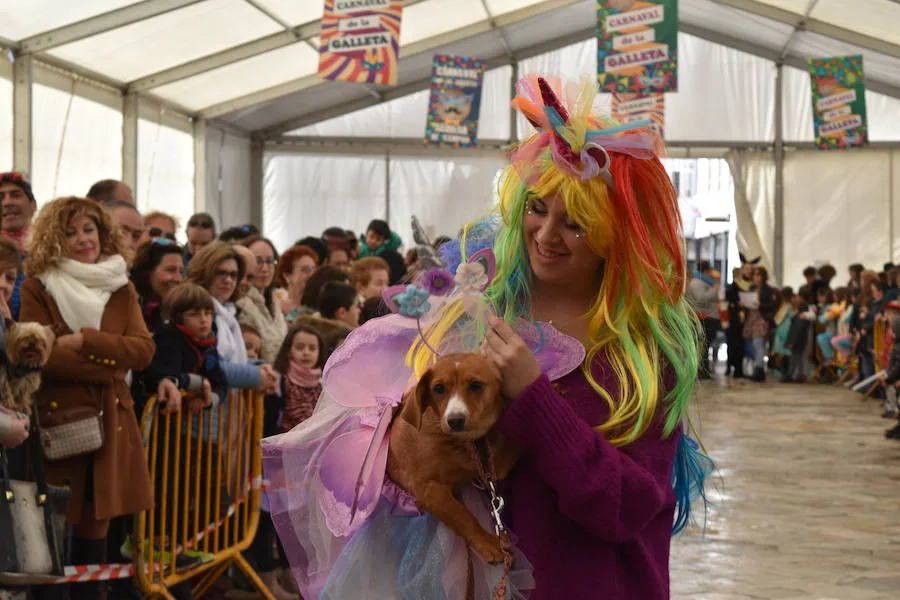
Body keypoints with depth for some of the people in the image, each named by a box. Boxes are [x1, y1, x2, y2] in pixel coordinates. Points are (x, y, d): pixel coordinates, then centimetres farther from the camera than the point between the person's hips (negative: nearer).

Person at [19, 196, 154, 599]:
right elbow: (43, 357, -14)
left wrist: (85, 341, -13)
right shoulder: (36, 289, -3)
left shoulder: (121, 290, 12)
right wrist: (110, 363, -12)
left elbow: (143, 351, -1)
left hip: (111, 420, 4)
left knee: (96, 525, 7)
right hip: (57, 419, -4)